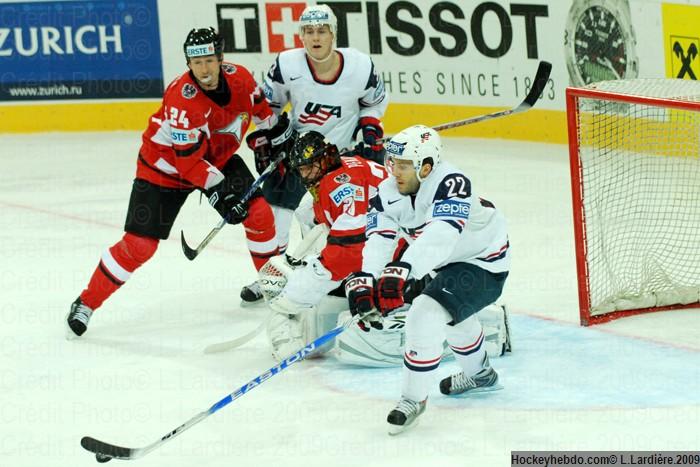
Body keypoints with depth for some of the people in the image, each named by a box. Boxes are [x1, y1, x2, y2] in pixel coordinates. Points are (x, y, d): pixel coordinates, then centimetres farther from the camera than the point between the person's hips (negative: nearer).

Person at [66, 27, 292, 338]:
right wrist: (219, 191, -31)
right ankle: (86, 304, 1)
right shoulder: (181, 97, -34)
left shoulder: (238, 77, -16)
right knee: (140, 244, -11)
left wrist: (278, 129, 13)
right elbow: (188, 159, -31)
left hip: (218, 157, 6)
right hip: (166, 165, -6)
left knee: (259, 212, -4)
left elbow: (258, 105, 10)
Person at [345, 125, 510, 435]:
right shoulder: (388, 192, -12)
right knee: (451, 315, 33)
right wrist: (363, 281, -42)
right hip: (449, 261, 9)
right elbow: (378, 239, -23)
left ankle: (414, 398, -10)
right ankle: (480, 374, 62)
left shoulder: (451, 184, -33)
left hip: (484, 261, -9)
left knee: (426, 314, -24)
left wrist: (401, 270, -61)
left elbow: (441, 235, -48)